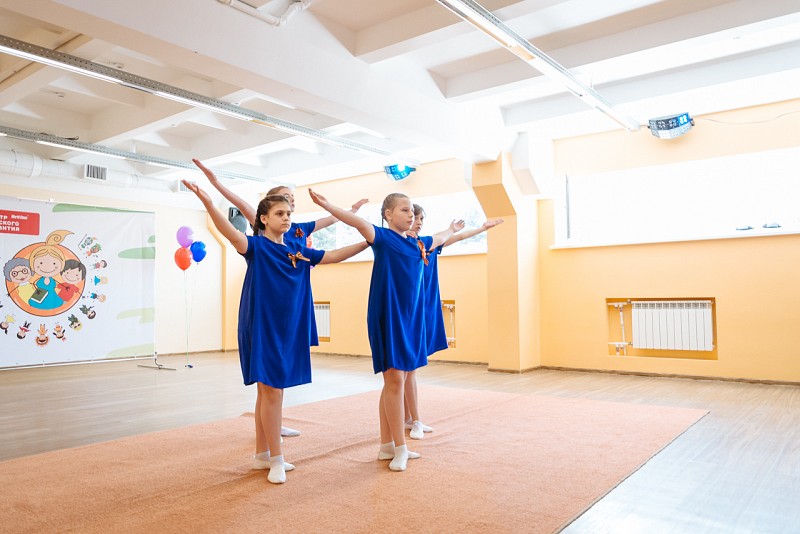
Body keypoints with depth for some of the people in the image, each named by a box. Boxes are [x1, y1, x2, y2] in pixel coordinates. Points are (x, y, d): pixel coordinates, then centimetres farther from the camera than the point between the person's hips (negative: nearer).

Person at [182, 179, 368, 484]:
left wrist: (368, 242, 7)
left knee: (268, 390, 14)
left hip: (288, 329, 6)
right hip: (262, 327, -6)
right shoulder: (257, 247, -8)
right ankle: (276, 460, 8)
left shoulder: (297, 252, 10)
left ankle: (261, 455, 25)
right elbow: (231, 234, -27)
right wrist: (208, 203, -44)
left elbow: (334, 256, 12)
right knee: (272, 390, -4)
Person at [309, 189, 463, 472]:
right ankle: (399, 448, 7)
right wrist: (328, 207, -40)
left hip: (410, 318, 7)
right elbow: (360, 223, -24)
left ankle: (386, 445, 20)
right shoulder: (383, 237, -6)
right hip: (387, 317, -7)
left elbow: (439, 238, 36)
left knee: (396, 380, 10)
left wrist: (452, 229, 54)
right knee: (394, 379, -5)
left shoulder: (417, 244, 14)